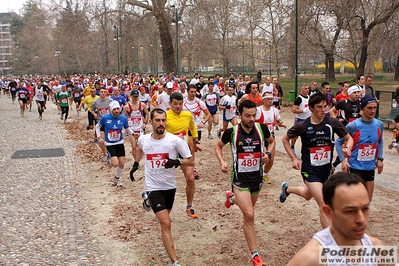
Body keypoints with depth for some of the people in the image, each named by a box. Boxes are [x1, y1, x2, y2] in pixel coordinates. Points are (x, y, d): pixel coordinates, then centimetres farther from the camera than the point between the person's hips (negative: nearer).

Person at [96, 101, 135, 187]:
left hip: (120, 143, 3)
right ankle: (110, 158, 21)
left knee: (122, 164, 5)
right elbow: (97, 126, 4)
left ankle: (117, 178, 34)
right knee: (115, 164, -16)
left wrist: (133, 143, 1)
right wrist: (99, 137, -7)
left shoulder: (123, 118, -9)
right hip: (109, 144, -3)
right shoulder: (105, 118, -15)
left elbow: (128, 130, 6)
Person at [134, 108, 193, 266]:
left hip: (170, 186, 2)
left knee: (164, 220, 26)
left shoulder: (175, 141, -16)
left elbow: (191, 161, -11)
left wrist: (177, 162, -28)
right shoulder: (143, 140, -7)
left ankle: (149, 201, 57)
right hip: (153, 187, -2)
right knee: (166, 224, -14)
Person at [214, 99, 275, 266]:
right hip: (240, 178, -4)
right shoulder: (231, 132, -13)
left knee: (248, 211, 24)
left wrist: (268, 153, -8)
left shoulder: (261, 128, -9)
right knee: (249, 215, -14)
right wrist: (222, 162, -11)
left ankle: (232, 198, 58)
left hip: (257, 176, 4)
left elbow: (272, 142, 12)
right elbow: (218, 146, 6)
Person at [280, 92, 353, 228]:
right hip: (310, 170, -4)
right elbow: (285, 139, 2)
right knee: (324, 206, -14)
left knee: (307, 195, 29)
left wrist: (348, 148, -20)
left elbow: (349, 138, 3)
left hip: (326, 169, 5)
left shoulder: (333, 123, -10)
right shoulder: (303, 126, -14)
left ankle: (287, 189, 60)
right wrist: (293, 159, -4)